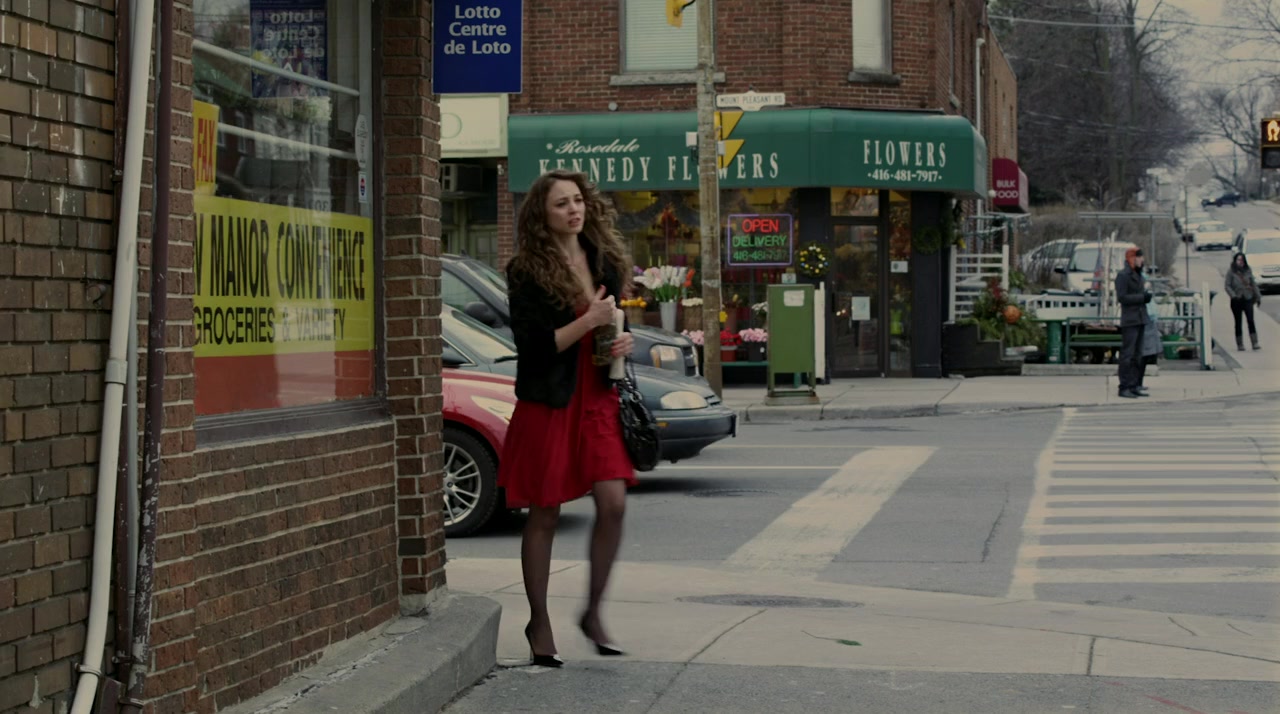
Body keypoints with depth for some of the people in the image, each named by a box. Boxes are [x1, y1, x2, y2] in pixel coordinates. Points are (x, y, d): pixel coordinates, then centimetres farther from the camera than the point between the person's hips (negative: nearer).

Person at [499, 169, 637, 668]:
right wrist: (590, 321, -19)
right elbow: (534, 345, -14)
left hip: (598, 398, 5)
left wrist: (624, 340, 2)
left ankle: (593, 613, 9)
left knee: (613, 503, -7)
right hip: (548, 403, -5)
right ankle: (539, 622, 16)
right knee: (545, 515, 2)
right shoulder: (527, 272, -9)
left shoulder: (603, 261, 10)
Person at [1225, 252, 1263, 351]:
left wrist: (1258, 297, 13)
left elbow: (1254, 284, 14)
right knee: (1238, 322, 5)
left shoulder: (1248, 271, 8)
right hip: (1236, 301, -1)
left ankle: (1255, 343, -14)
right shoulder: (1231, 272, -1)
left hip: (1247, 299, 1)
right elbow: (1228, 286, -4)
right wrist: (1233, 295, -19)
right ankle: (1240, 344, 12)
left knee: (1251, 320, -11)